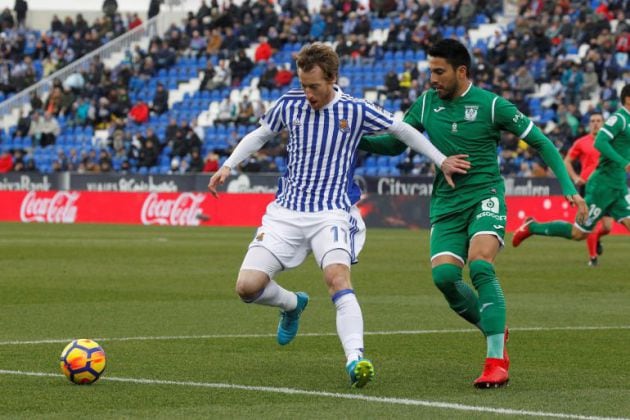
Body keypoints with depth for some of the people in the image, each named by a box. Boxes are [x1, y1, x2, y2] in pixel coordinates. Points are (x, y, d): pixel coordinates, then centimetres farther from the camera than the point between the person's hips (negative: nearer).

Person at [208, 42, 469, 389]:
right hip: (286, 211, 3)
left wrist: (441, 161, 13)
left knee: (338, 279, -31)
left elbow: (401, 130, 11)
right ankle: (292, 305, 25)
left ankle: (355, 360, -43)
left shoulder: (355, 111, -5)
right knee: (247, 286, -9)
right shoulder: (289, 104, 2)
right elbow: (260, 135, 20)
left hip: (331, 214, -3)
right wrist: (228, 166, 10)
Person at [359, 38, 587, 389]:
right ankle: (495, 331, 10)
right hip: (446, 203, 4)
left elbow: (540, 142, -1)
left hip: (485, 197, -4)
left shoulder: (491, 105, -7)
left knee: (480, 267, -27)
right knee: (443, 274, -16)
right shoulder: (427, 103, 6)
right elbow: (395, 144, 14)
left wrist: (569, 188, -8)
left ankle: (497, 361, -25)